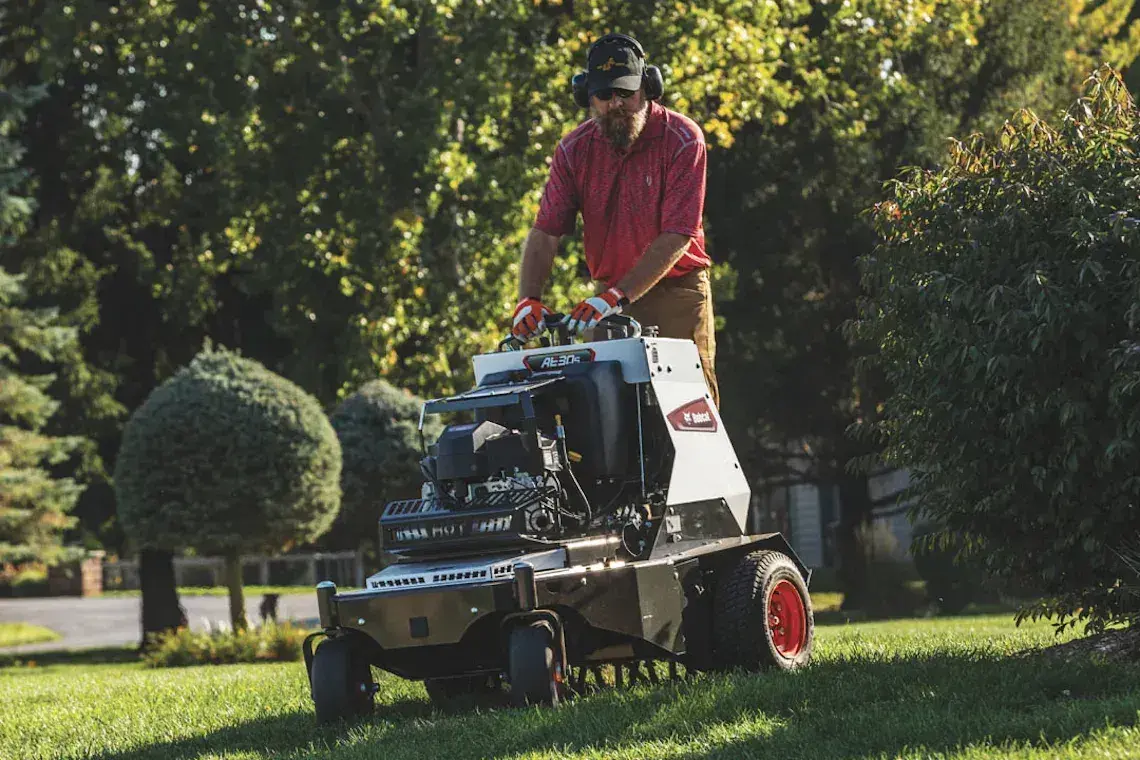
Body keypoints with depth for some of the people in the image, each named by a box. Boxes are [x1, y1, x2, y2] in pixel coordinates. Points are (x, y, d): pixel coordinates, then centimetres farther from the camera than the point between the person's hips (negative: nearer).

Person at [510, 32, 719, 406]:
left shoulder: (682, 139, -11)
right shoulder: (574, 149, 1)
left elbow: (677, 236, -18)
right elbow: (545, 230, -3)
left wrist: (617, 296, -27)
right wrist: (529, 299, -21)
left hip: (677, 292, -3)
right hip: (609, 297, 3)